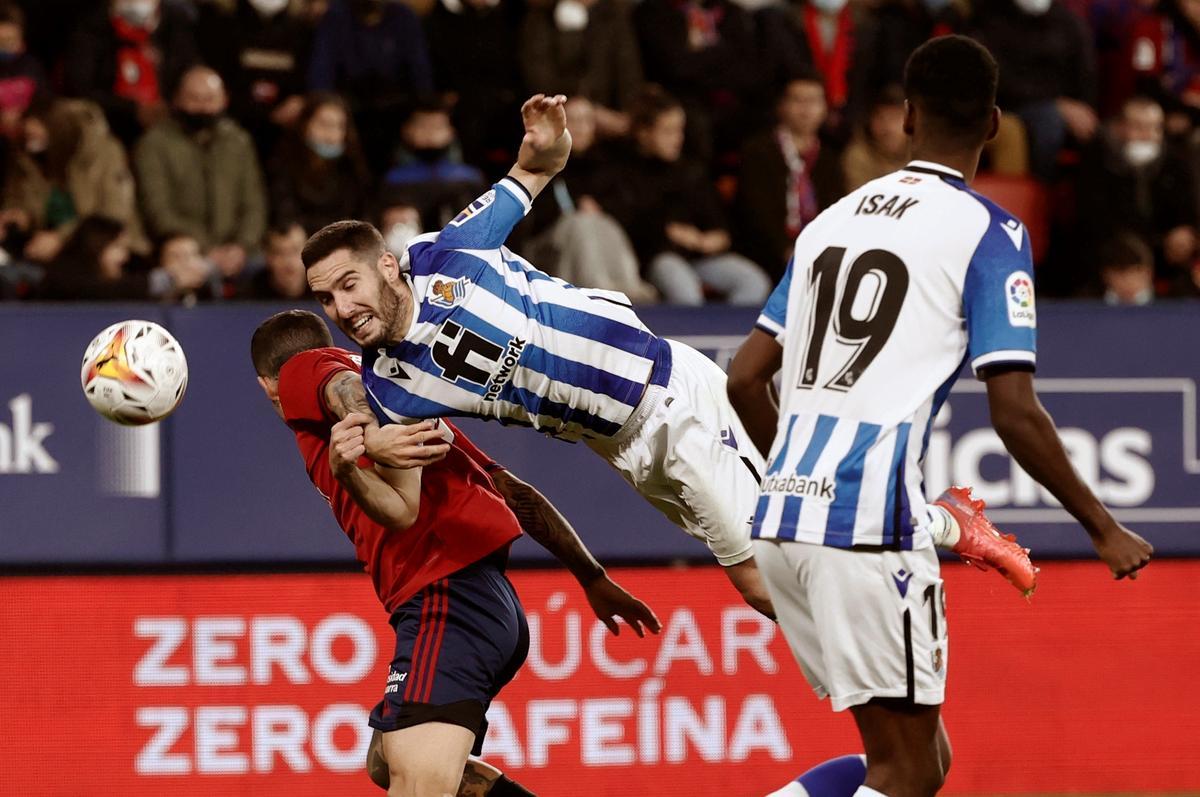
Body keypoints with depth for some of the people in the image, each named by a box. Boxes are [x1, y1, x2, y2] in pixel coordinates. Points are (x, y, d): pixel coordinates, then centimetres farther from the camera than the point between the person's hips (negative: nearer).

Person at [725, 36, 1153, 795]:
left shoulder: (834, 219, 17)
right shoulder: (989, 233, -2)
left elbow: (745, 377, 18)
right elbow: (1015, 413, -9)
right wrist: (1104, 527, 1)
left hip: (783, 516, 7)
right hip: (871, 524, -7)